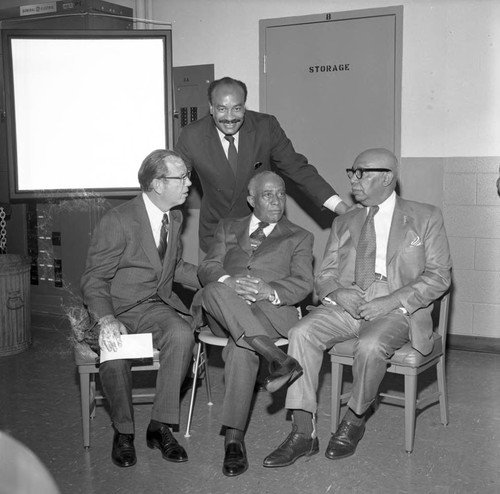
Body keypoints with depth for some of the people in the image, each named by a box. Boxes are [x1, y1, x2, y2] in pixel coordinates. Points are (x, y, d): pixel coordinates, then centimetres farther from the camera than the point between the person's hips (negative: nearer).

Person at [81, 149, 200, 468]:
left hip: (156, 305, 5)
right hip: (116, 307, -4)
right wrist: (107, 320, -30)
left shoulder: (175, 218, 8)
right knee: (114, 351, -34)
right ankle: (123, 432, -7)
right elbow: (94, 280, -12)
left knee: (182, 335, -29)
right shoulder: (118, 221, -14)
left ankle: (160, 426, -15)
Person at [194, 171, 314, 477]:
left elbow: (303, 284, 4)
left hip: (273, 312, -2)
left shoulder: (299, 237, 20)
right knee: (215, 290, -36)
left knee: (241, 346, -36)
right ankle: (278, 359, -42)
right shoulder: (228, 228, 26)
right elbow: (208, 268, 10)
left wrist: (269, 291, -18)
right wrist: (228, 282, -16)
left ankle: (234, 437, -33)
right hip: (223, 314, 2)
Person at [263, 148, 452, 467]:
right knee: (302, 333, -24)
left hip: (398, 309, -4)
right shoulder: (344, 224, 19)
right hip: (347, 304, 4)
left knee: (371, 346, -35)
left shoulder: (426, 218, 7)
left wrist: (393, 301, -15)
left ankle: (355, 420, -7)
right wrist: (337, 293, -10)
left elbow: (439, 276, 0)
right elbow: (324, 275, 16)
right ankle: (303, 433, -18)